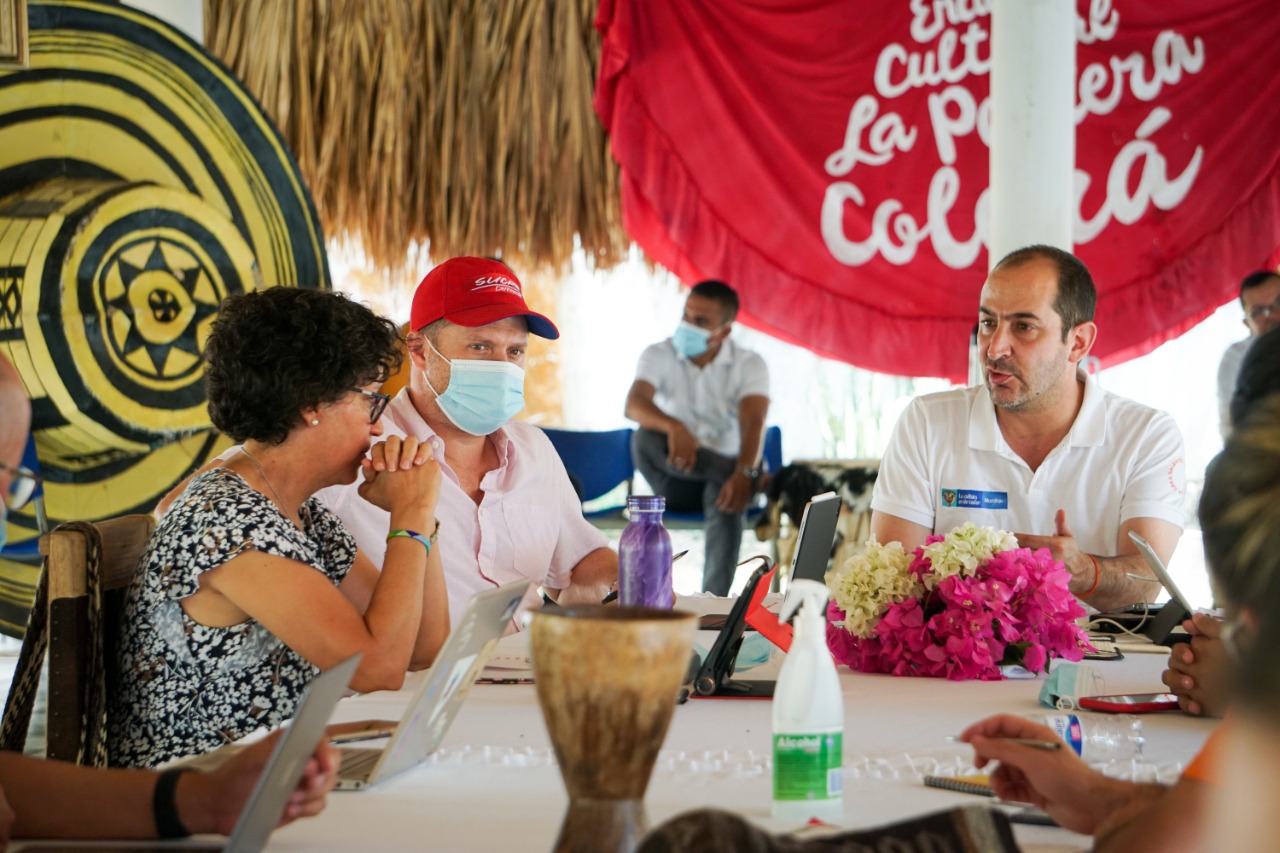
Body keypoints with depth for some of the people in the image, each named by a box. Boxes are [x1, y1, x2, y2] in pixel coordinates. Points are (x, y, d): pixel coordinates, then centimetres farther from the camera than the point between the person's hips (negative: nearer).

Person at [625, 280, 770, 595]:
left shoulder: (749, 364, -5)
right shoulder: (659, 355, -3)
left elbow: (752, 421, -23)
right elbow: (634, 404, -23)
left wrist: (744, 473, -44)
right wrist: (674, 427, -46)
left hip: (725, 470, -2)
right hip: (676, 480, 2)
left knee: (726, 496, -38)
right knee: (644, 438, -30)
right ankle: (761, 480, -35)